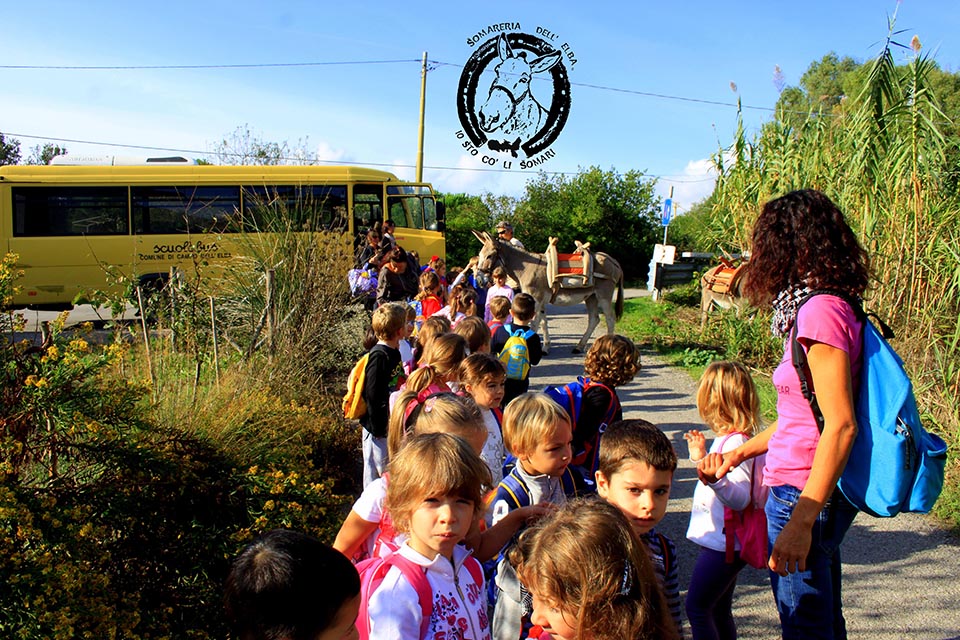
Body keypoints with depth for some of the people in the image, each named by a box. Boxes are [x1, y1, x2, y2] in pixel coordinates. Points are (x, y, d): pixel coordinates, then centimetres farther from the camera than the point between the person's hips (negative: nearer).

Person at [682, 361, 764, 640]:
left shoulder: (734, 441, -22)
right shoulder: (730, 438, 8)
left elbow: (741, 498, -31)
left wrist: (716, 480, -49)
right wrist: (702, 458, 25)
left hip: (722, 545, -10)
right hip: (723, 543, 10)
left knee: (696, 607, -3)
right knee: (719, 611, 18)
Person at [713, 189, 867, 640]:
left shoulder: (821, 310, -19)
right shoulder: (827, 307, 10)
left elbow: (840, 425, -23)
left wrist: (801, 521, -24)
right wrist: (743, 451, 22)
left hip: (804, 495, -9)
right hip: (813, 494, 9)